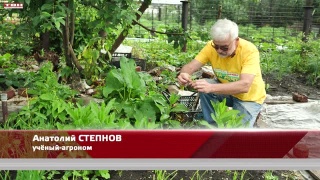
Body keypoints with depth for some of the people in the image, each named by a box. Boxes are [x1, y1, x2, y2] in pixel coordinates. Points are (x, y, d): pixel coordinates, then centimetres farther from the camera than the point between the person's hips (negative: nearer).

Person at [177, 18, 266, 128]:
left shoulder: (250, 51, -30)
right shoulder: (211, 47, -19)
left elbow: (244, 85, -42)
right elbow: (191, 66, -23)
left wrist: (211, 87, -54)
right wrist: (184, 74, -49)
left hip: (249, 97, -3)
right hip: (226, 90, 4)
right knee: (203, 88, -24)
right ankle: (212, 125, -3)